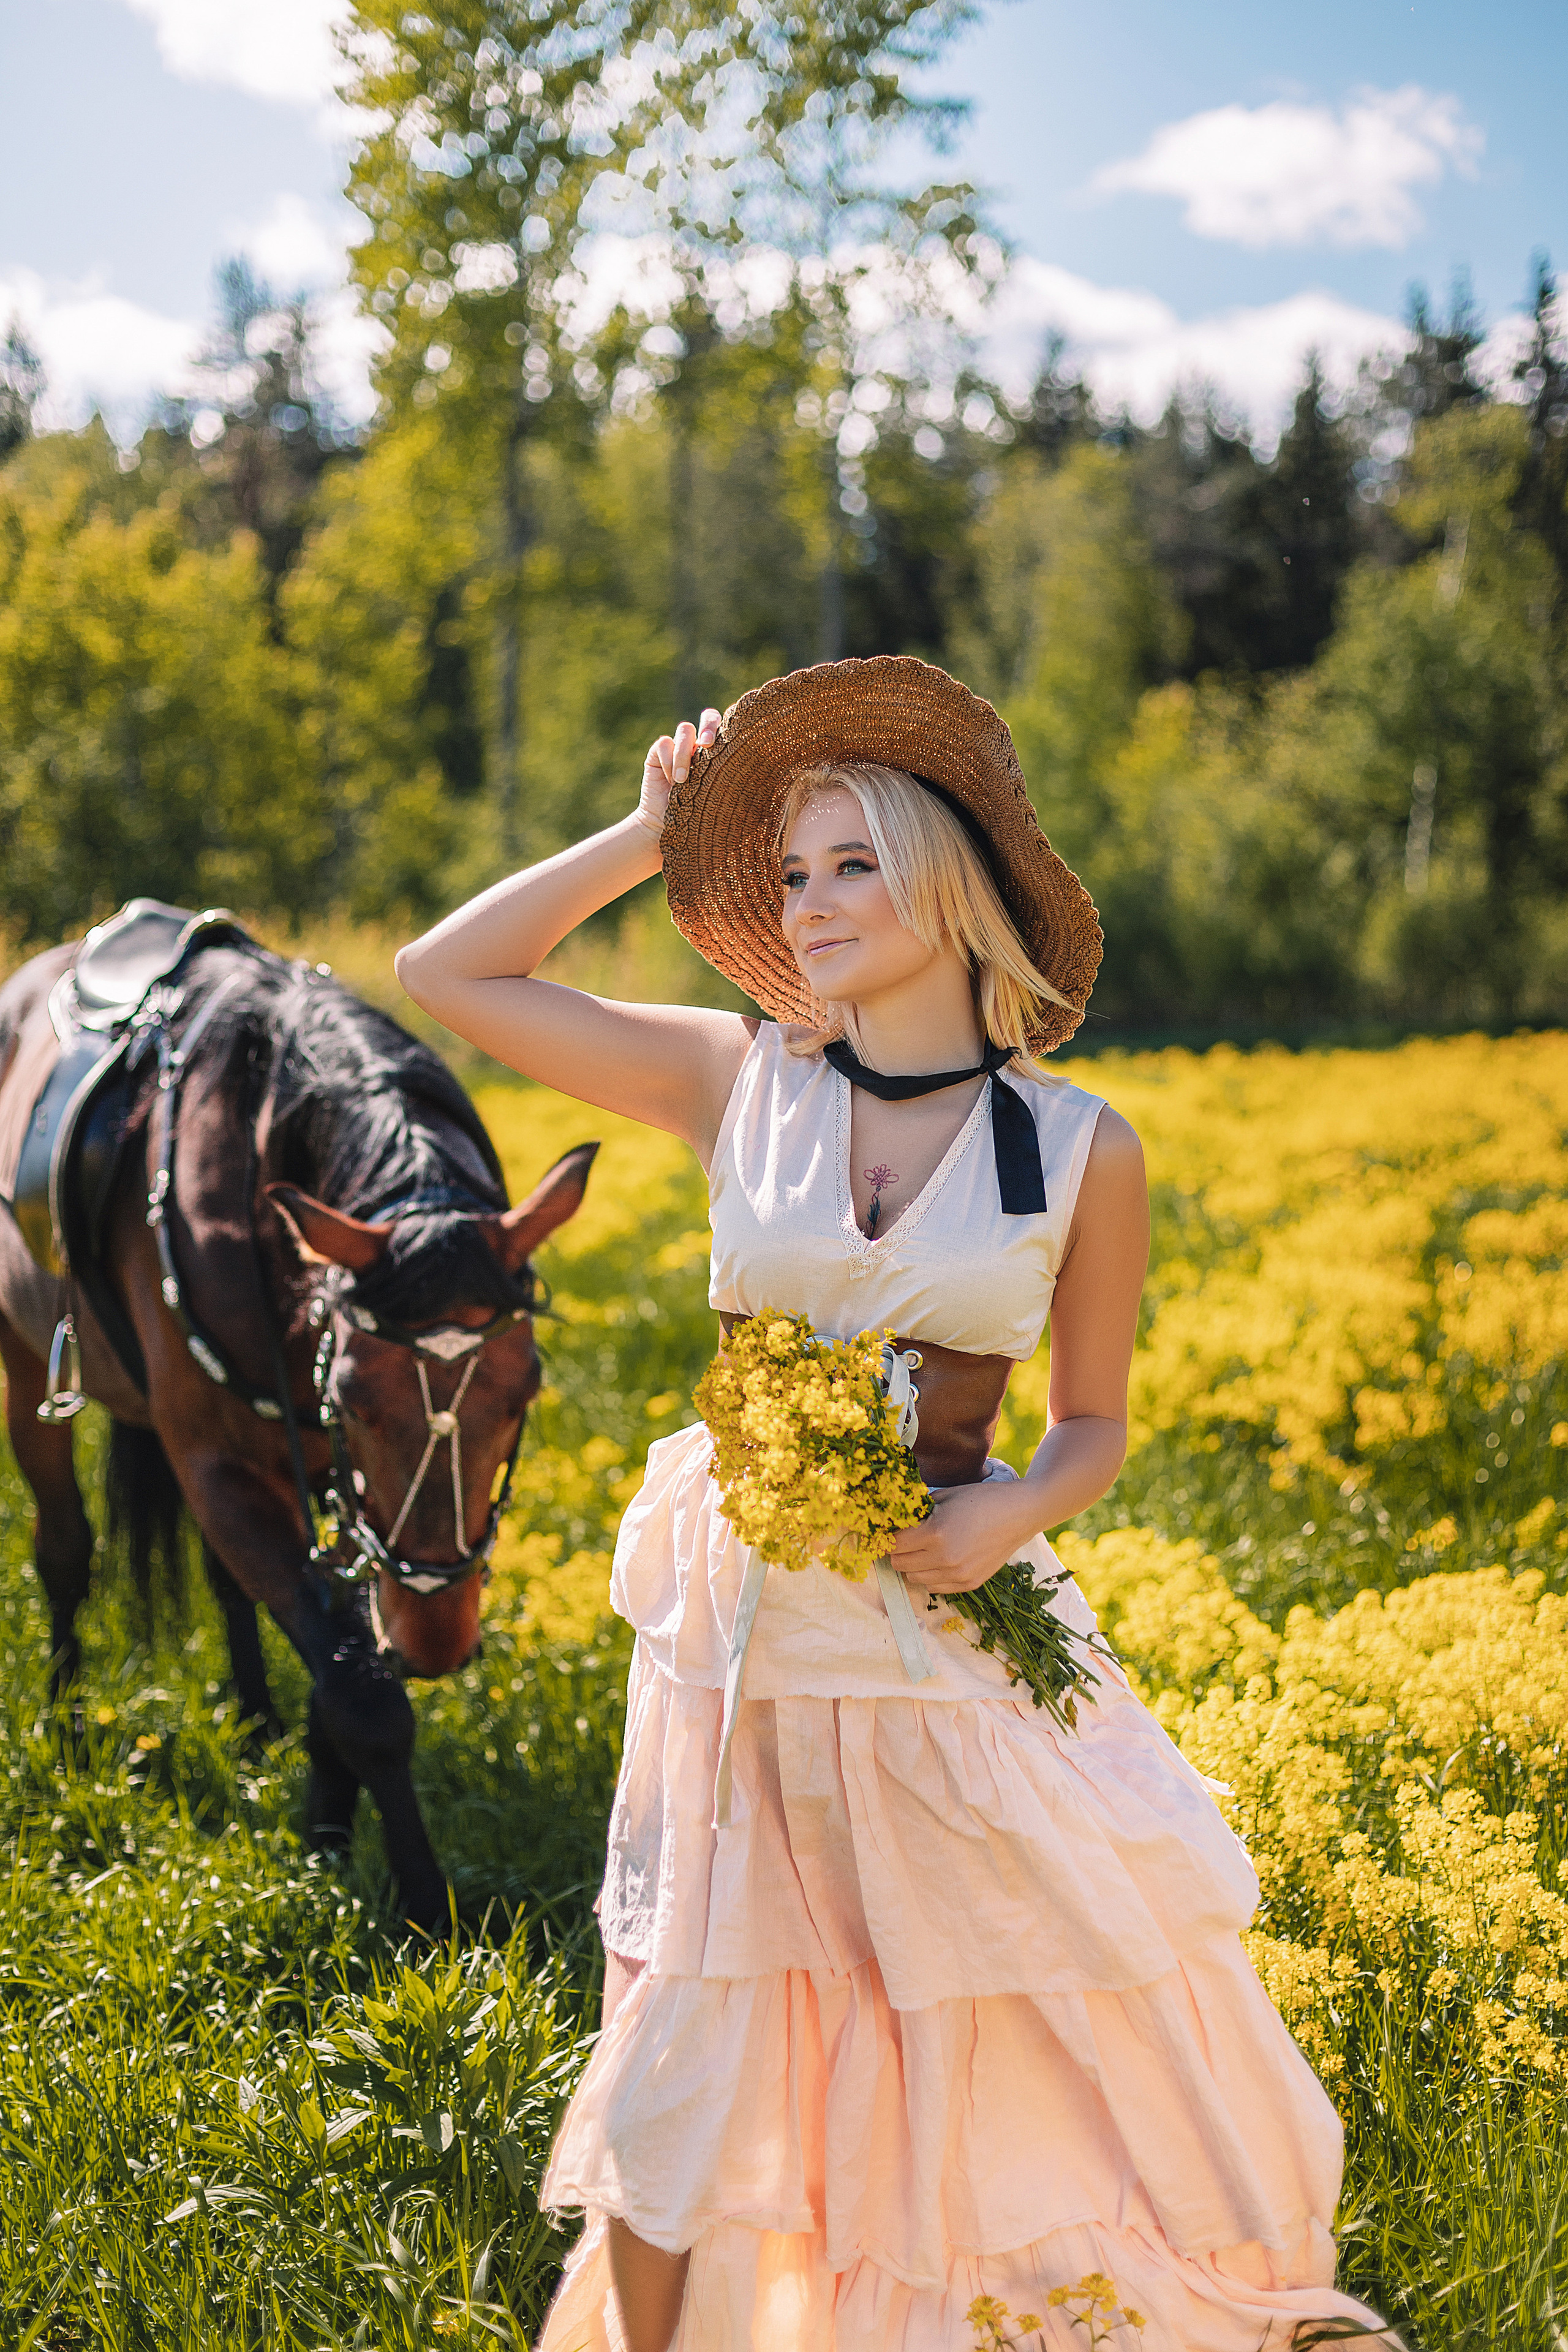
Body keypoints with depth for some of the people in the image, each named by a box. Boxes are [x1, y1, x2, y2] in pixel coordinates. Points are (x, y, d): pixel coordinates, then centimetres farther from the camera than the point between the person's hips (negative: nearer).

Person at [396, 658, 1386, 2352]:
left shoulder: (1079, 1151, -3)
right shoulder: (737, 1083, 0)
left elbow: (1094, 1425, 7)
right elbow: (445, 974, 1)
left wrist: (1012, 1516, -14)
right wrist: (650, 833, 1)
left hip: (957, 1643, -1)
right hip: (744, 1643, 1)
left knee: (1079, 2039, 7)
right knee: (690, 2074, 8)